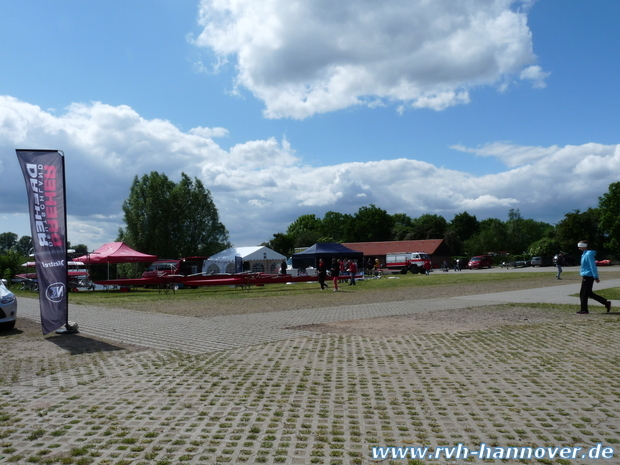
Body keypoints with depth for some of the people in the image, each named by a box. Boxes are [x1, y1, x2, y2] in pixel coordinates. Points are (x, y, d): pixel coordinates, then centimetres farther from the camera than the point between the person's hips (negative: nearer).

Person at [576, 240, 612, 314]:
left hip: (588, 277, -10)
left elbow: (593, 266, -19)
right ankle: (606, 303, 18)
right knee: (589, 293, 14)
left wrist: (596, 277, -20)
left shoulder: (589, 254, -16)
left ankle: (584, 310, 5)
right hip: (586, 277, 10)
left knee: (583, 294, -3)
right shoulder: (585, 254, 14)